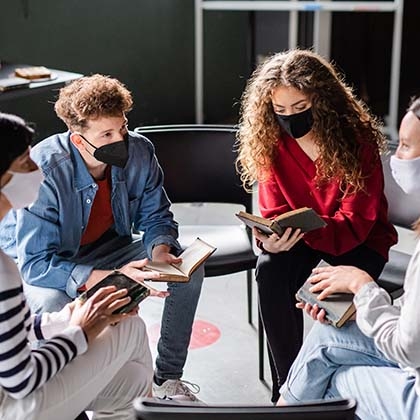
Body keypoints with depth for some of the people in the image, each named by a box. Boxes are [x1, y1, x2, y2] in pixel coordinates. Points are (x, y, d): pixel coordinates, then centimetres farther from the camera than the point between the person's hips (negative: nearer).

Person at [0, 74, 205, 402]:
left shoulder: (139, 151, -18)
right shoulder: (44, 170, -33)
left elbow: (156, 216, -3)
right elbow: (36, 264, -34)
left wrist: (159, 250, -26)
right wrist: (111, 278, -44)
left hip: (106, 247, 5)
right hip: (34, 263, -5)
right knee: (53, 304, -38)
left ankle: (168, 378, 3)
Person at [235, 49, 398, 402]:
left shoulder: (357, 140, -22)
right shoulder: (271, 143, -11)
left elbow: (354, 224, -24)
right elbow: (275, 212, -7)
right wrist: (271, 238, -32)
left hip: (358, 239, -2)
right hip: (296, 235, 3)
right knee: (270, 272, -28)